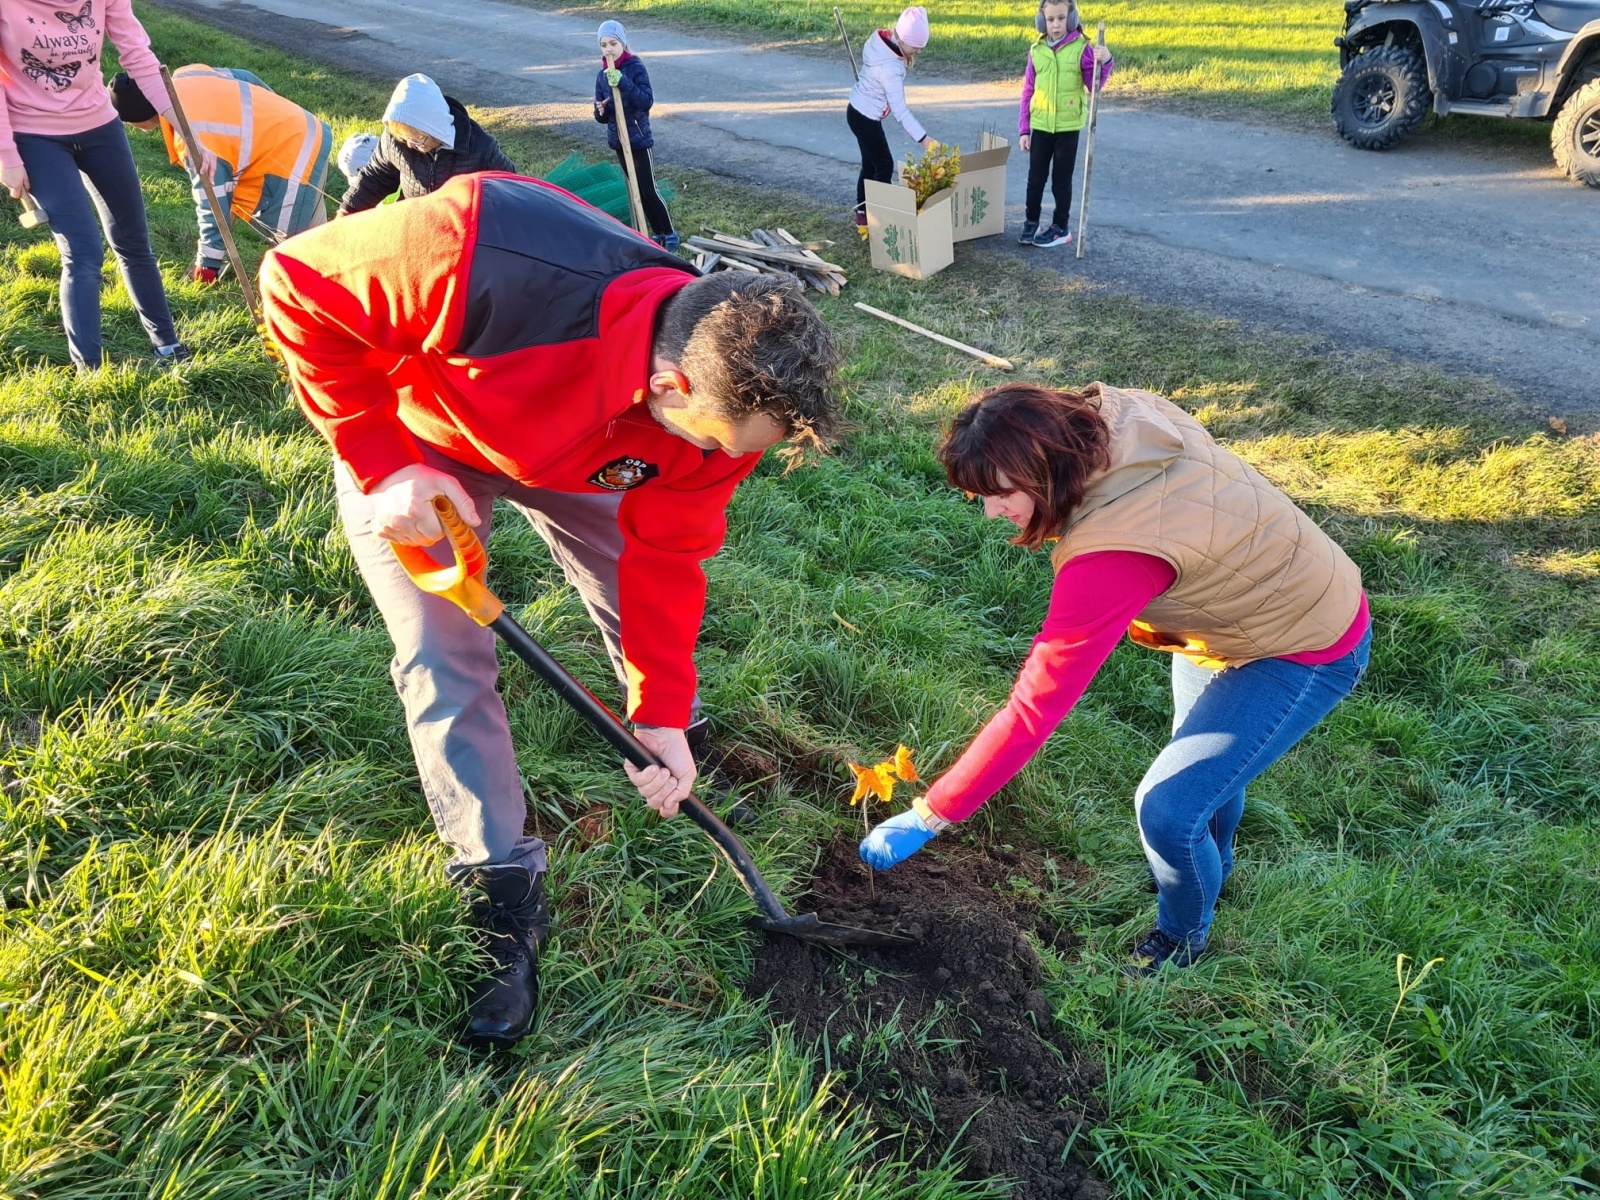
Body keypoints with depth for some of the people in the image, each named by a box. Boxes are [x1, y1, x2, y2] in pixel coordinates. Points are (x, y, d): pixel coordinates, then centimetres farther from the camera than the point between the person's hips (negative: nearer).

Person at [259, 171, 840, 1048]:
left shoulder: (725, 394, -28)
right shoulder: (479, 258, -47)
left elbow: (663, 551, -15)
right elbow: (299, 282, -30)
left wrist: (660, 713, -17)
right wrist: (382, 463, -33)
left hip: (569, 449, 4)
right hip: (408, 438, -3)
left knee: (641, 600, 8)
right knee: (446, 662, -10)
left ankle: (674, 732, 42)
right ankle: (505, 899, 3)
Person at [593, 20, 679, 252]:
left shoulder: (635, 66, -11)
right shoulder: (602, 75, 5)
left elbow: (647, 101, -22)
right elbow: (602, 116, 9)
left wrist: (623, 83, -31)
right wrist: (601, 111, -15)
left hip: (638, 137, -6)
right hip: (617, 139, 6)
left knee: (648, 190, -6)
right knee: (637, 189, 11)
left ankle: (669, 233, 7)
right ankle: (657, 233, 21)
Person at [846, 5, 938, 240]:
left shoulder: (880, 39, -8)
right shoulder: (890, 68, -32)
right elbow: (899, 109, -30)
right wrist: (922, 138, -29)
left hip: (858, 110, 9)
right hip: (866, 118, -9)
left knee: (870, 165, 17)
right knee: (884, 166, 0)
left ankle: (863, 218, 27)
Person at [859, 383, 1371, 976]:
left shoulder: (1114, 554, -41)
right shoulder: (1119, 415, -20)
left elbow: (1034, 707, -38)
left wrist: (928, 816, -31)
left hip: (1305, 653, -9)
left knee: (1166, 807, -9)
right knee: (1199, 757, 28)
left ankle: (1183, 936, 24)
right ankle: (1212, 865, 59)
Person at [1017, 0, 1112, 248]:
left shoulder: (1082, 48, -7)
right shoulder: (1037, 51, 0)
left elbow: (1094, 86, -4)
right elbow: (1028, 92, 5)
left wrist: (1104, 63, -22)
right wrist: (1024, 129, 3)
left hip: (1068, 126, -2)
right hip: (1041, 125, 2)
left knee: (1061, 179, 6)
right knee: (1035, 176, 9)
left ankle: (1061, 227, 17)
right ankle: (1031, 223, 22)